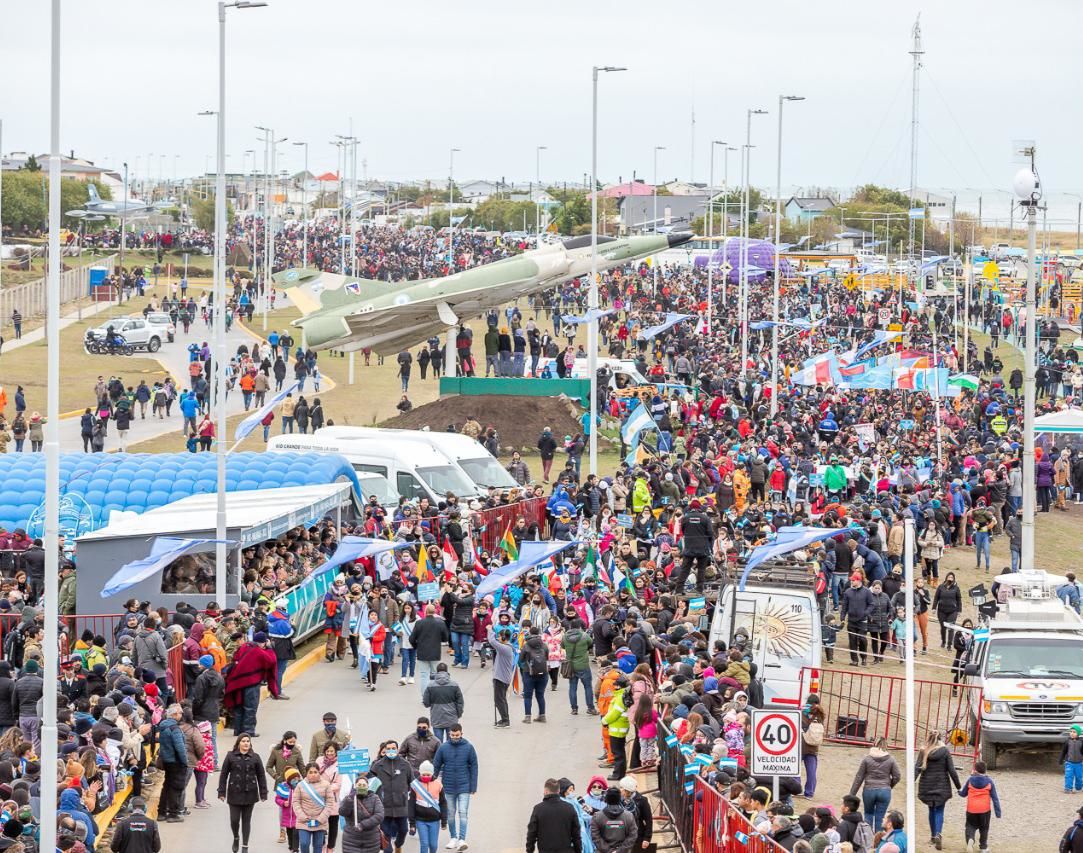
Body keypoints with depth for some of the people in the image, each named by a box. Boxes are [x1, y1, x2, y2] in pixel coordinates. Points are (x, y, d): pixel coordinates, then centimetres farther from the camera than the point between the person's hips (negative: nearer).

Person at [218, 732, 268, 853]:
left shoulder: (255, 758, 4)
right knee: (234, 820, -1)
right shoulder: (231, 756, 1)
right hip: (234, 793, 0)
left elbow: (261, 776, 6)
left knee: (246, 820, 5)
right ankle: (236, 838, 29)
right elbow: (223, 774, 3)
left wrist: (263, 793, 2)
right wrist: (221, 792, -2)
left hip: (249, 793, 0)